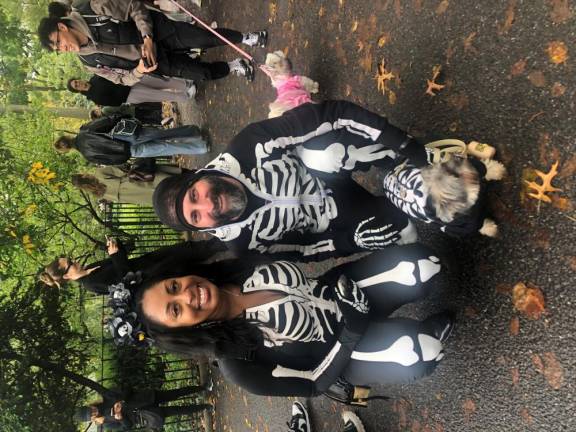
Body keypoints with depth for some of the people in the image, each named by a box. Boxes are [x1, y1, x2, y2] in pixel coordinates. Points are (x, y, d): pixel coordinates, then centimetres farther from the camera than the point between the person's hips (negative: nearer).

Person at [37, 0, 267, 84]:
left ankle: (246, 38, 11)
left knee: (206, 38, -16)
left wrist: (147, 37, -21)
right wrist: (139, 71, -21)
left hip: (157, 31, -1)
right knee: (202, 73, -10)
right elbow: (124, 78, 2)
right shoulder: (91, 61, -3)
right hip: (157, 62, 2)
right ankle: (234, 66, 18)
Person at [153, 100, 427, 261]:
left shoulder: (249, 148, -26)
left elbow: (329, 114, -28)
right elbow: (302, 251, -7)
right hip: (333, 219, 0)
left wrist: (409, 147, -32)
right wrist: (353, 240, -23)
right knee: (406, 238, -19)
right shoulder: (240, 241, -19)